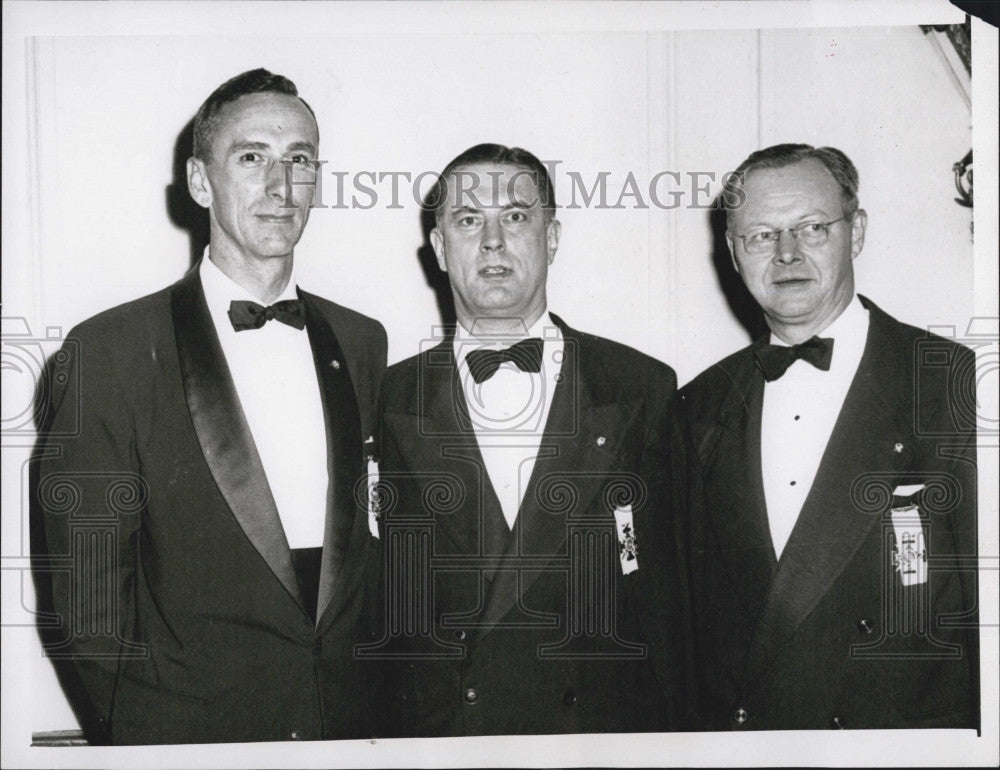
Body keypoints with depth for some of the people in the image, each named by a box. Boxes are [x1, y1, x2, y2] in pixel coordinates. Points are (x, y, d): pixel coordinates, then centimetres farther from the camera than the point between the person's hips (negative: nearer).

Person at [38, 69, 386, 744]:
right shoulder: (110, 350, -10)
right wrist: (154, 728, -9)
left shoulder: (362, 341, 5)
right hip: (186, 732, -4)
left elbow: (371, 536, 9)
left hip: (353, 720, 4)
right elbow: (87, 599, -8)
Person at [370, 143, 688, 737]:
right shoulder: (387, 404, 3)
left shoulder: (645, 389, 2)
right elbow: (367, 609, 6)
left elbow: (668, 603, 2)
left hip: (609, 735, 0)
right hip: (432, 741, 0)